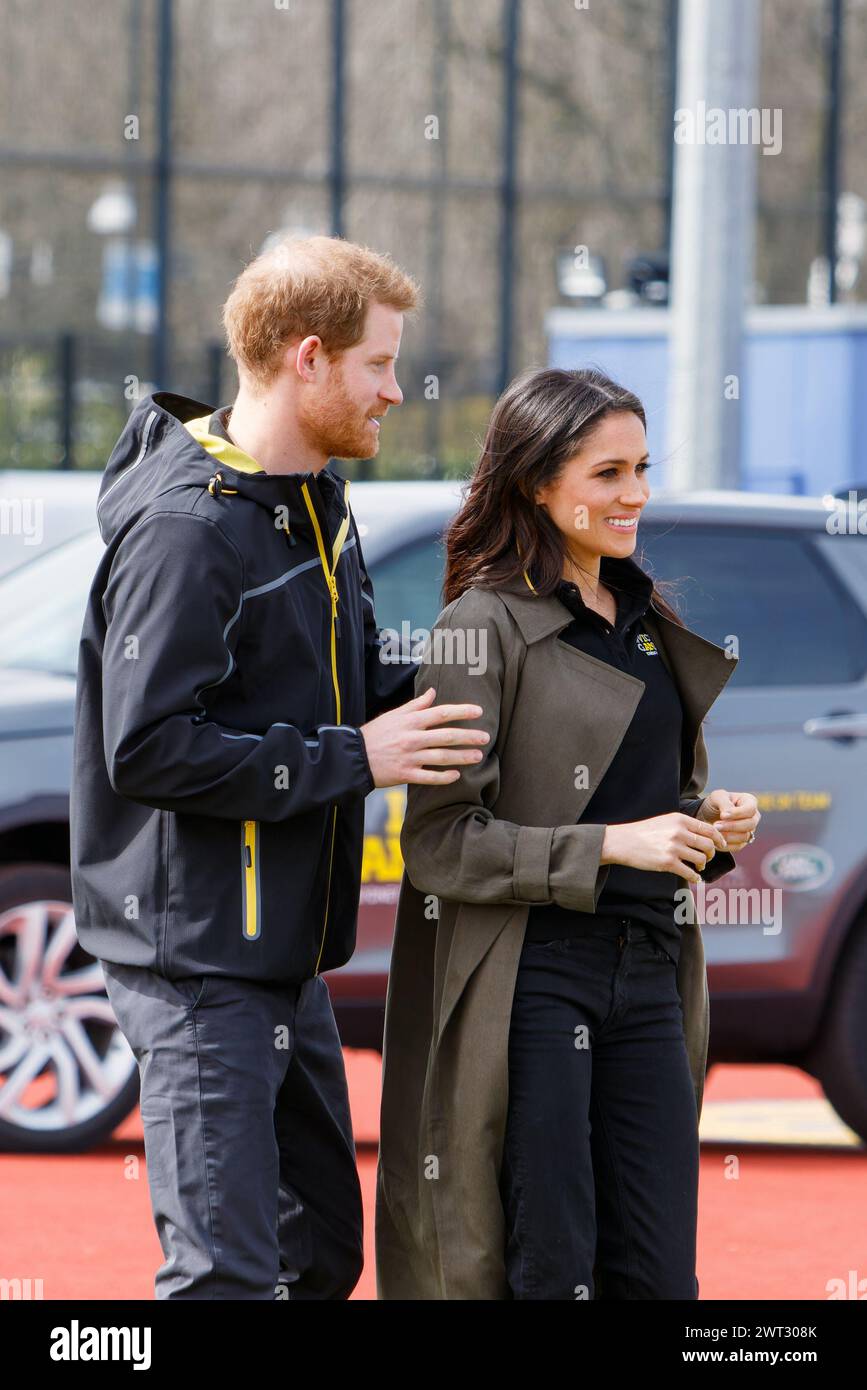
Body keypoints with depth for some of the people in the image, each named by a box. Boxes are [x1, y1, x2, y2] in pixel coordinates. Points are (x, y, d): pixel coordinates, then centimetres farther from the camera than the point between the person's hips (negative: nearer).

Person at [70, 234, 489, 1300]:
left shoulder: (315, 503, 13)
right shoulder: (184, 526, -18)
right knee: (226, 1271, -12)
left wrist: (451, 686, 2)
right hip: (193, 958, -10)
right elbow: (148, 750, -25)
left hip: (282, 953, 10)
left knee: (322, 1244, 16)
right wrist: (354, 758, -21)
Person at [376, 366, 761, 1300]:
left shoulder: (649, 620, 14)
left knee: (659, 1274, 4)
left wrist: (709, 823, 4)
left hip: (648, 975, 7)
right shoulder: (484, 628, -7)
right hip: (528, 973, -7)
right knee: (550, 1270, -3)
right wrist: (610, 847, -18)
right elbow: (440, 843, -12)